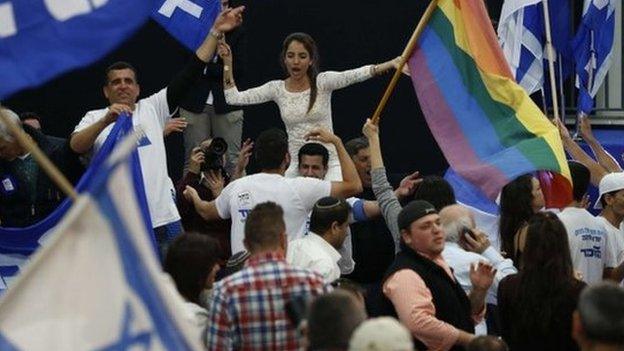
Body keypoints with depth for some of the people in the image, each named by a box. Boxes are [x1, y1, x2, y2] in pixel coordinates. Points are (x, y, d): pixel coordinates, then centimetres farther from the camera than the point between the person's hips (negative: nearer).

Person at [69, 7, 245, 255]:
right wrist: (107, 120, -27)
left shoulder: (153, 109, 12)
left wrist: (215, 32, 1)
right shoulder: (95, 118, 6)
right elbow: (76, 146, -13)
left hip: (162, 216, 2)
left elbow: (188, 75, 7)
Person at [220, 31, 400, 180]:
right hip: (296, 167, 3)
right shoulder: (277, 89, 4)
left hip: (329, 164, -3)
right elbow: (234, 98, 3)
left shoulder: (323, 82, -5)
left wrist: (392, 64, -33)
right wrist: (227, 63, -4)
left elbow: (356, 74, -20)